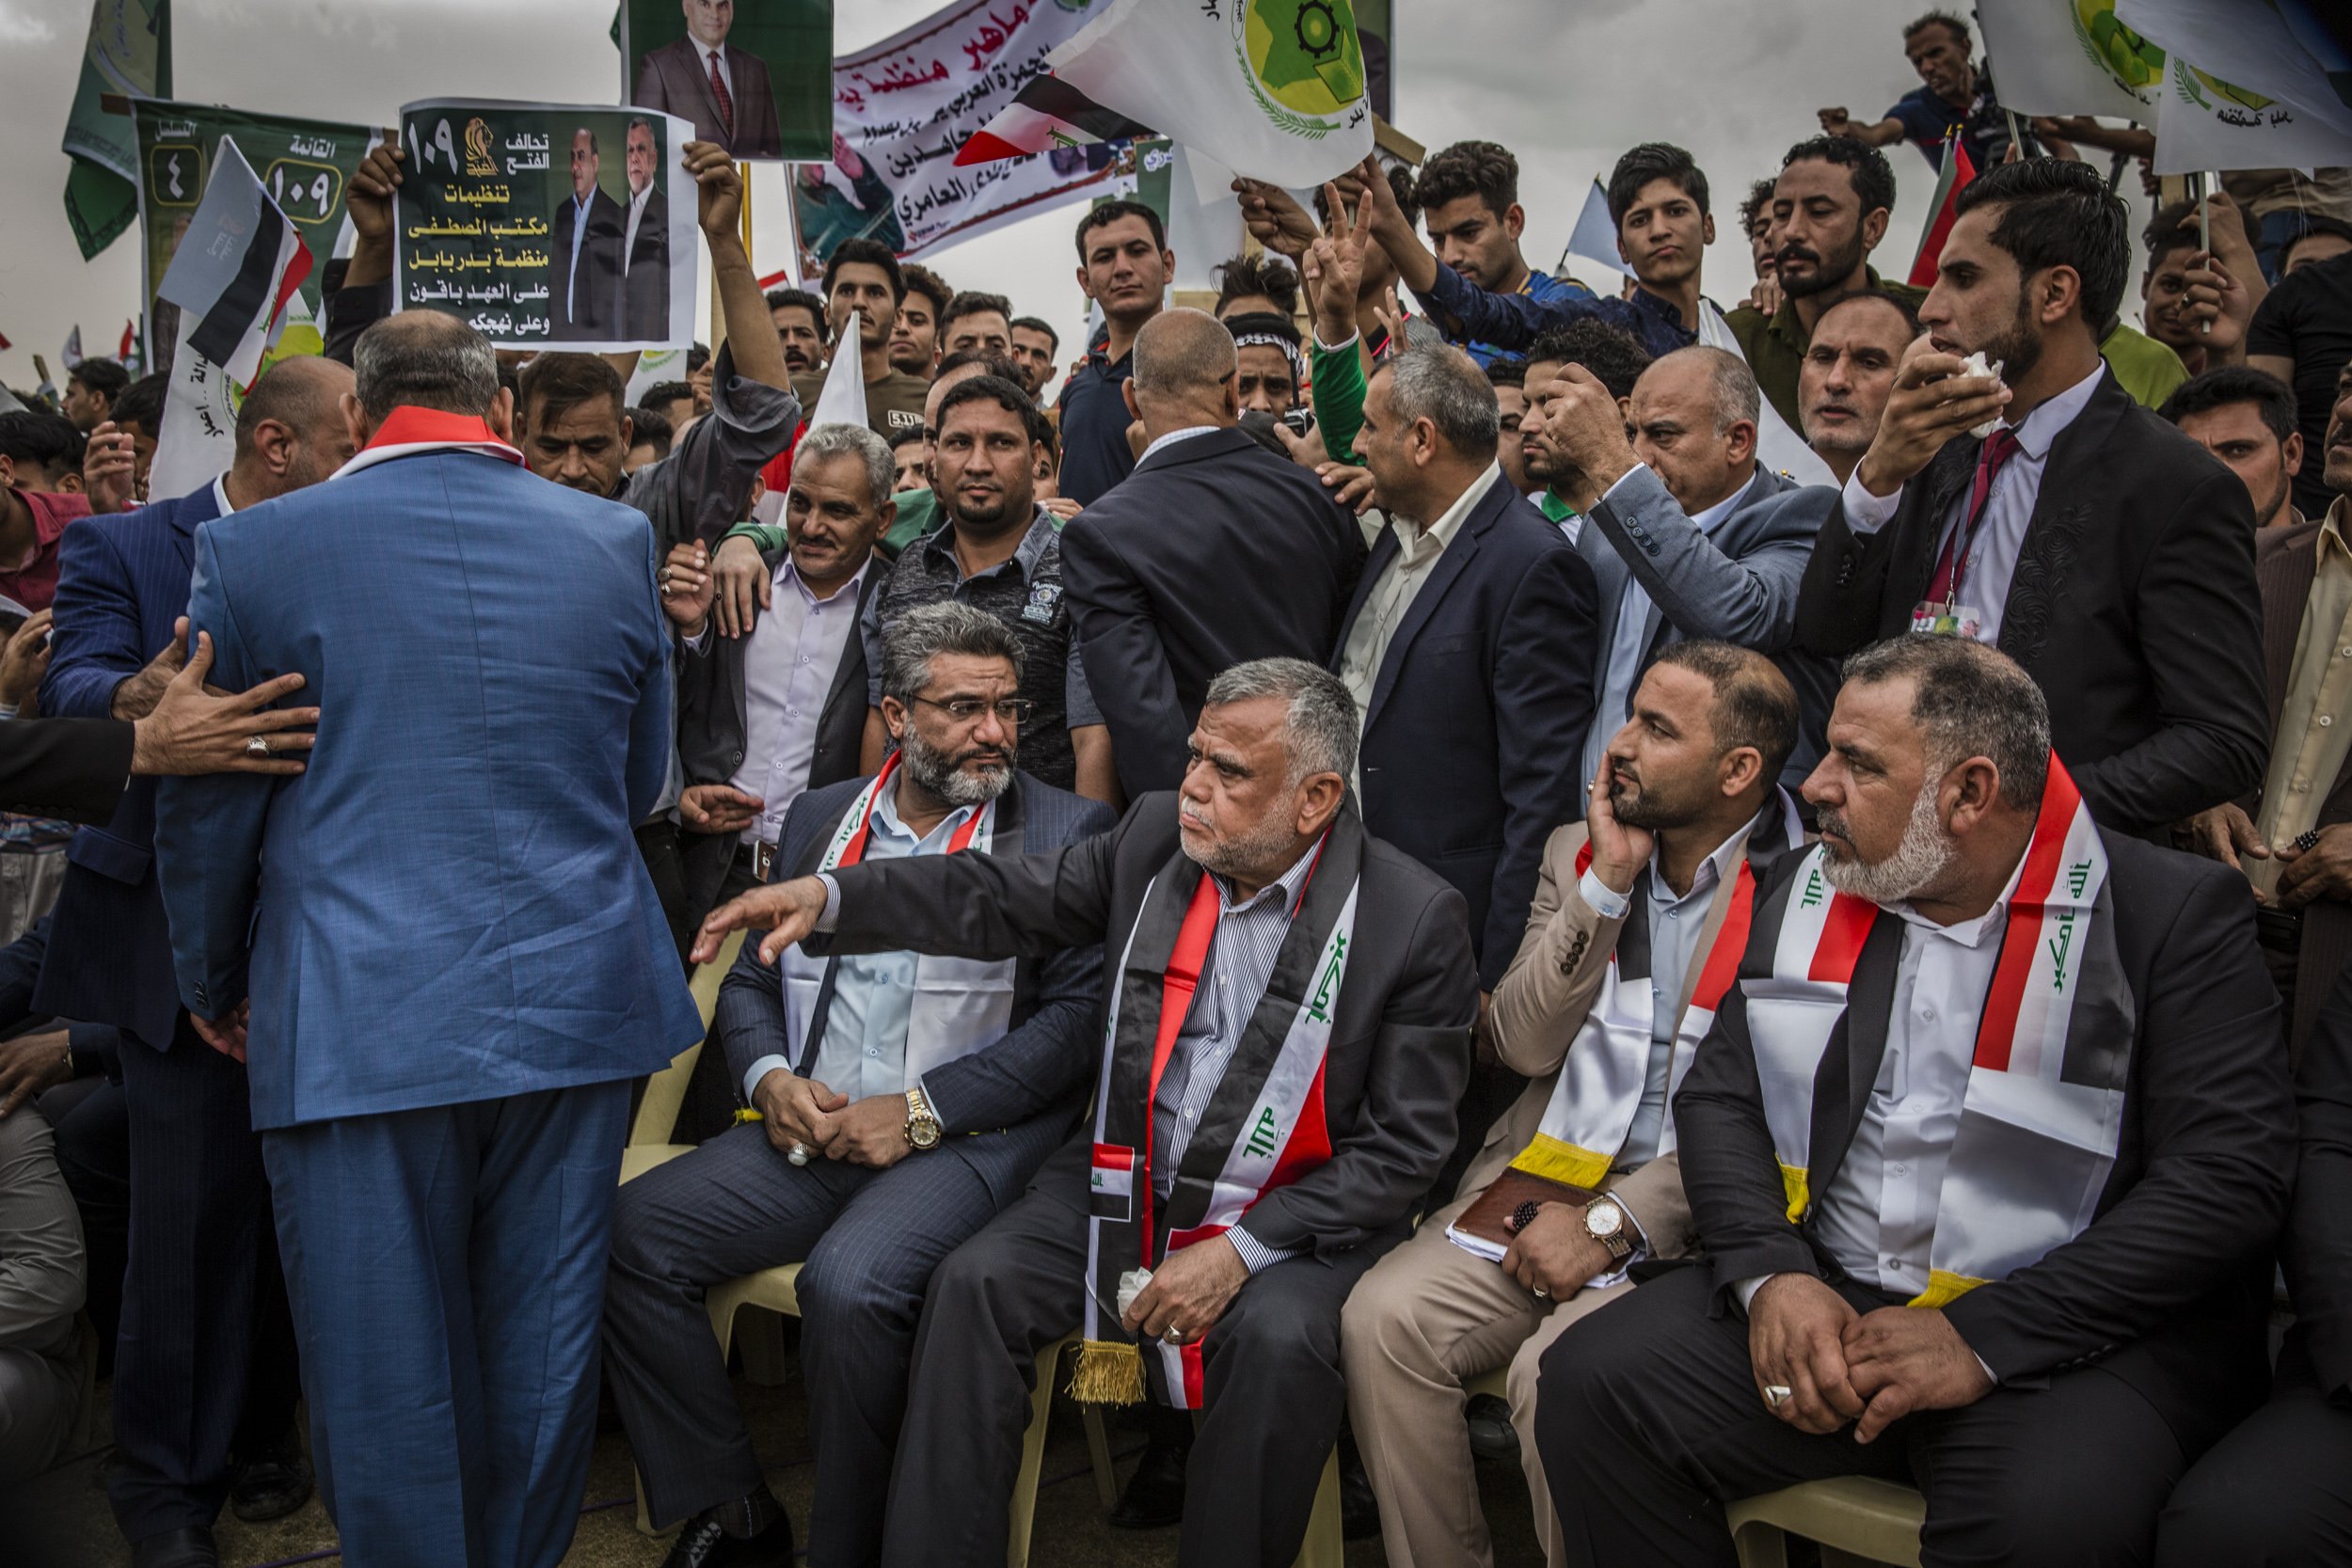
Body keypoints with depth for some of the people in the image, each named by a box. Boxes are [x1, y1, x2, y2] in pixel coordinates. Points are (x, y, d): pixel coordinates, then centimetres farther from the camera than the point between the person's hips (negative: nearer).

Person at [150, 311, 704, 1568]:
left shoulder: (253, 546, -3)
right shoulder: (615, 538, 3)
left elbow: (202, 808, 4)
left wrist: (213, 982, 20)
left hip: (355, 1024, -2)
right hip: (574, 1002, 3)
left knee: (384, 1373, 10)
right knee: (543, 1356, 16)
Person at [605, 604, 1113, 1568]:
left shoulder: (1070, 833, 1)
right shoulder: (820, 818, 16)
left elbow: (1077, 1015, -8)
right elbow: (751, 981, 18)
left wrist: (920, 1110, -14)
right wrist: (770, 1079, -4)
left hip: (964, 1137, -5)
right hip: (807, 1128, 5)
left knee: (850, 1281, -31)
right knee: (627, 1230, -14)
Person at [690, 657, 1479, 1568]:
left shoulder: (1418, 920, -13)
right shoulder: (1156, 836, 0)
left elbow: (1403, 1148, -12)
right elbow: (1004, 900, 4)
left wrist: (1243, 1250, -20)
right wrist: (828, 896, -10)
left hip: (1299, 1215, -4)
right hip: (1127, 1182, 4)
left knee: (1280, 1339, -32)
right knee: (976, 1284, -16)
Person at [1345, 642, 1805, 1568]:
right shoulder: (1577, 851, 13)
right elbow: (1523, 1046, 3)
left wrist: (1612, 1222, -15)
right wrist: (1607, 884, -5)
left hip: (1680, 1219, -5)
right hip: (1539, 1178, 5)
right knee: (1382, 1317, -18)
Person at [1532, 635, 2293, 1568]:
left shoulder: (2174, 914, -5)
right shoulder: (1806, 894, 10)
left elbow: (2229, 1176, -13)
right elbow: (1718, 1096, 9)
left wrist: (1985, 1338, -18)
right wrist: (1767, 1273, -10)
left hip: (2073, 1338, -3)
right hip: (1821, 1296, 4)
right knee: (1592, 1380, -17)